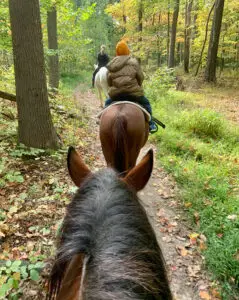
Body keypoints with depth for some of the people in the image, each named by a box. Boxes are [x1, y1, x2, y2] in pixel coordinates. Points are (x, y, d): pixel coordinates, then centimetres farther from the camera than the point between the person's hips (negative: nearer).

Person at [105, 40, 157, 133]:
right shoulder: (133, 61, 1)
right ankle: (151, 125, 17)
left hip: (116, 94, 3)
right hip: (133, 92, -2)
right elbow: (140, 77, 3)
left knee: (107, 103, 31)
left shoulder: (111, 64, 9)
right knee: (146, 103, 20)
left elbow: (109, 80, 10)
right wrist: (137, 86, 19)